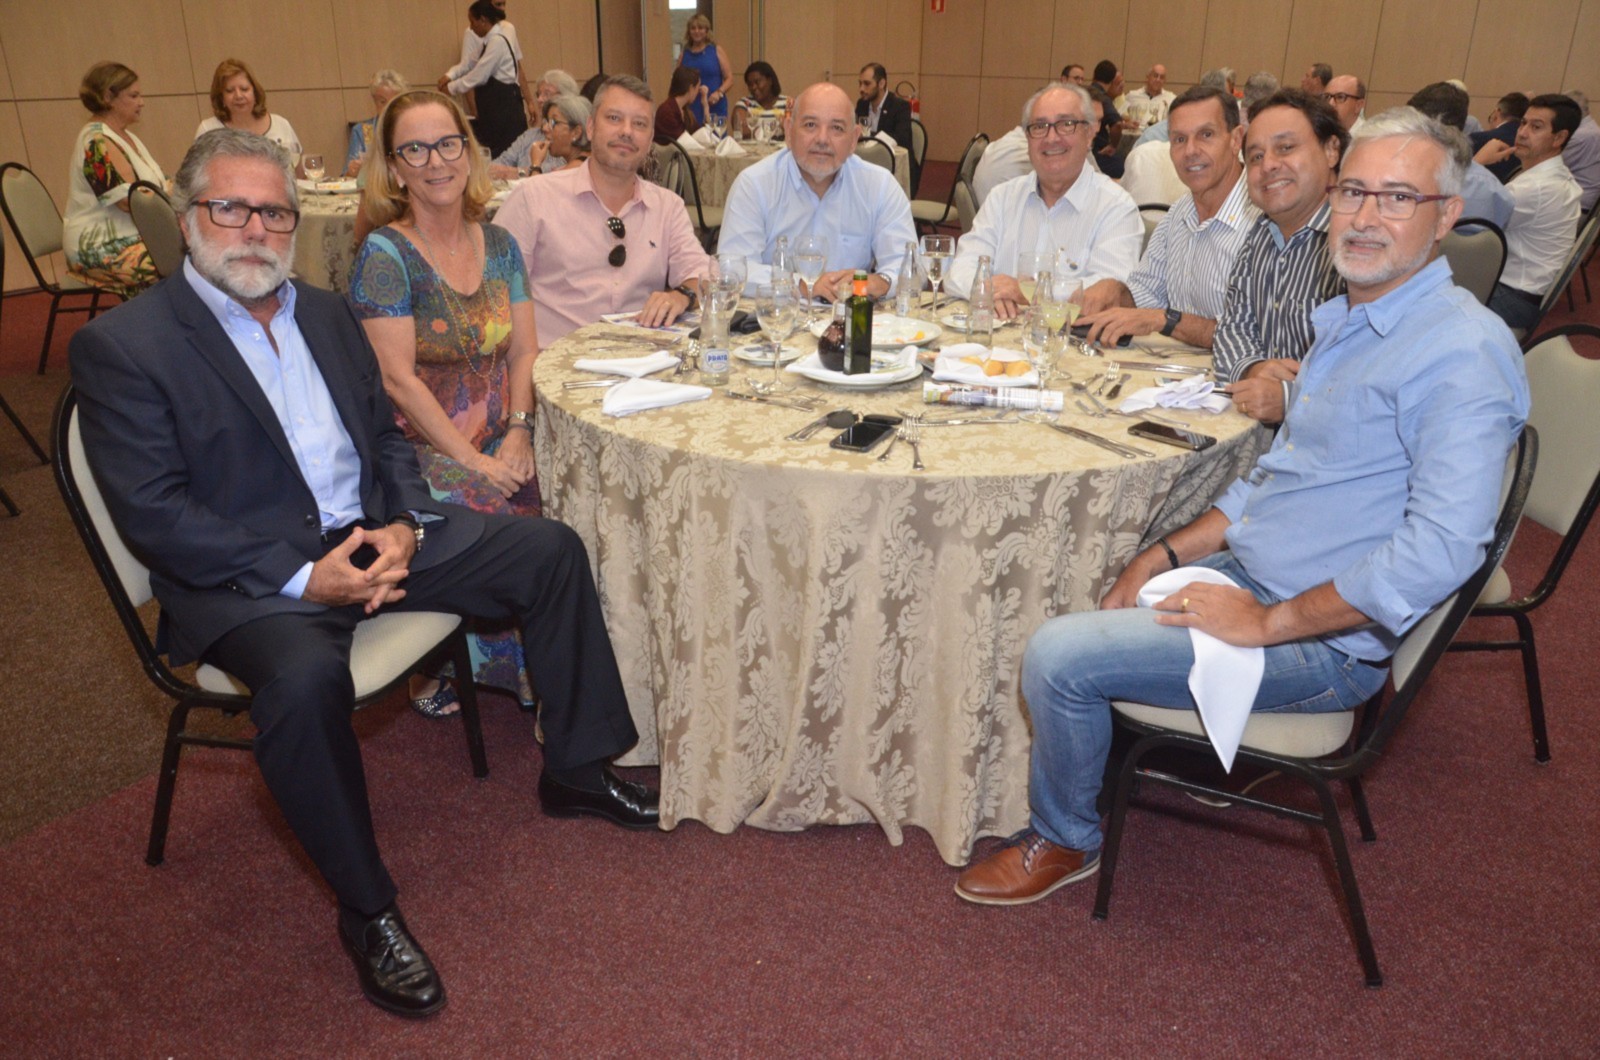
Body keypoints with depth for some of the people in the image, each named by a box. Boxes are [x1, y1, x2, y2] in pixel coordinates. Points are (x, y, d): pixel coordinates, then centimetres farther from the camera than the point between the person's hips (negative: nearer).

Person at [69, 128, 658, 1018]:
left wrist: (404, 525, -6)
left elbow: (387, 435, 15)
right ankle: (367, 911, -14)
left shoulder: (328, 314, 13)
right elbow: (154, 512, -14)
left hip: (373, 536, 7)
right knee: (305, 677, -37)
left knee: (552, 549, -2)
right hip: (247, 574, -6)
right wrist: (301, 576, -22)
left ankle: (577, 770, 12)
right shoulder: (121, 345, -7)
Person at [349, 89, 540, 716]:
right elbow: (399, 379, -12)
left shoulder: (498, 245, 11)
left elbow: (524, 351, 9)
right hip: (419, 450, -5)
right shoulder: (384, 253, -5)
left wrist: (519, 431, -9)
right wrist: (473, 461, -17)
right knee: (499, 512, -30)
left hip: (500, 439, 5)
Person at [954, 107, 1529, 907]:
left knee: (1059, 658, -17)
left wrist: (1267, 623, -23)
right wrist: (1165, 556, 5)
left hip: (1321, 639, -9)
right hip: (1249, 572, 9)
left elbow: (1442, 548, -29)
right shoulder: (1345, 320, 12)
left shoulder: (1462, 353, -20)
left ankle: (1064, 841, 11)